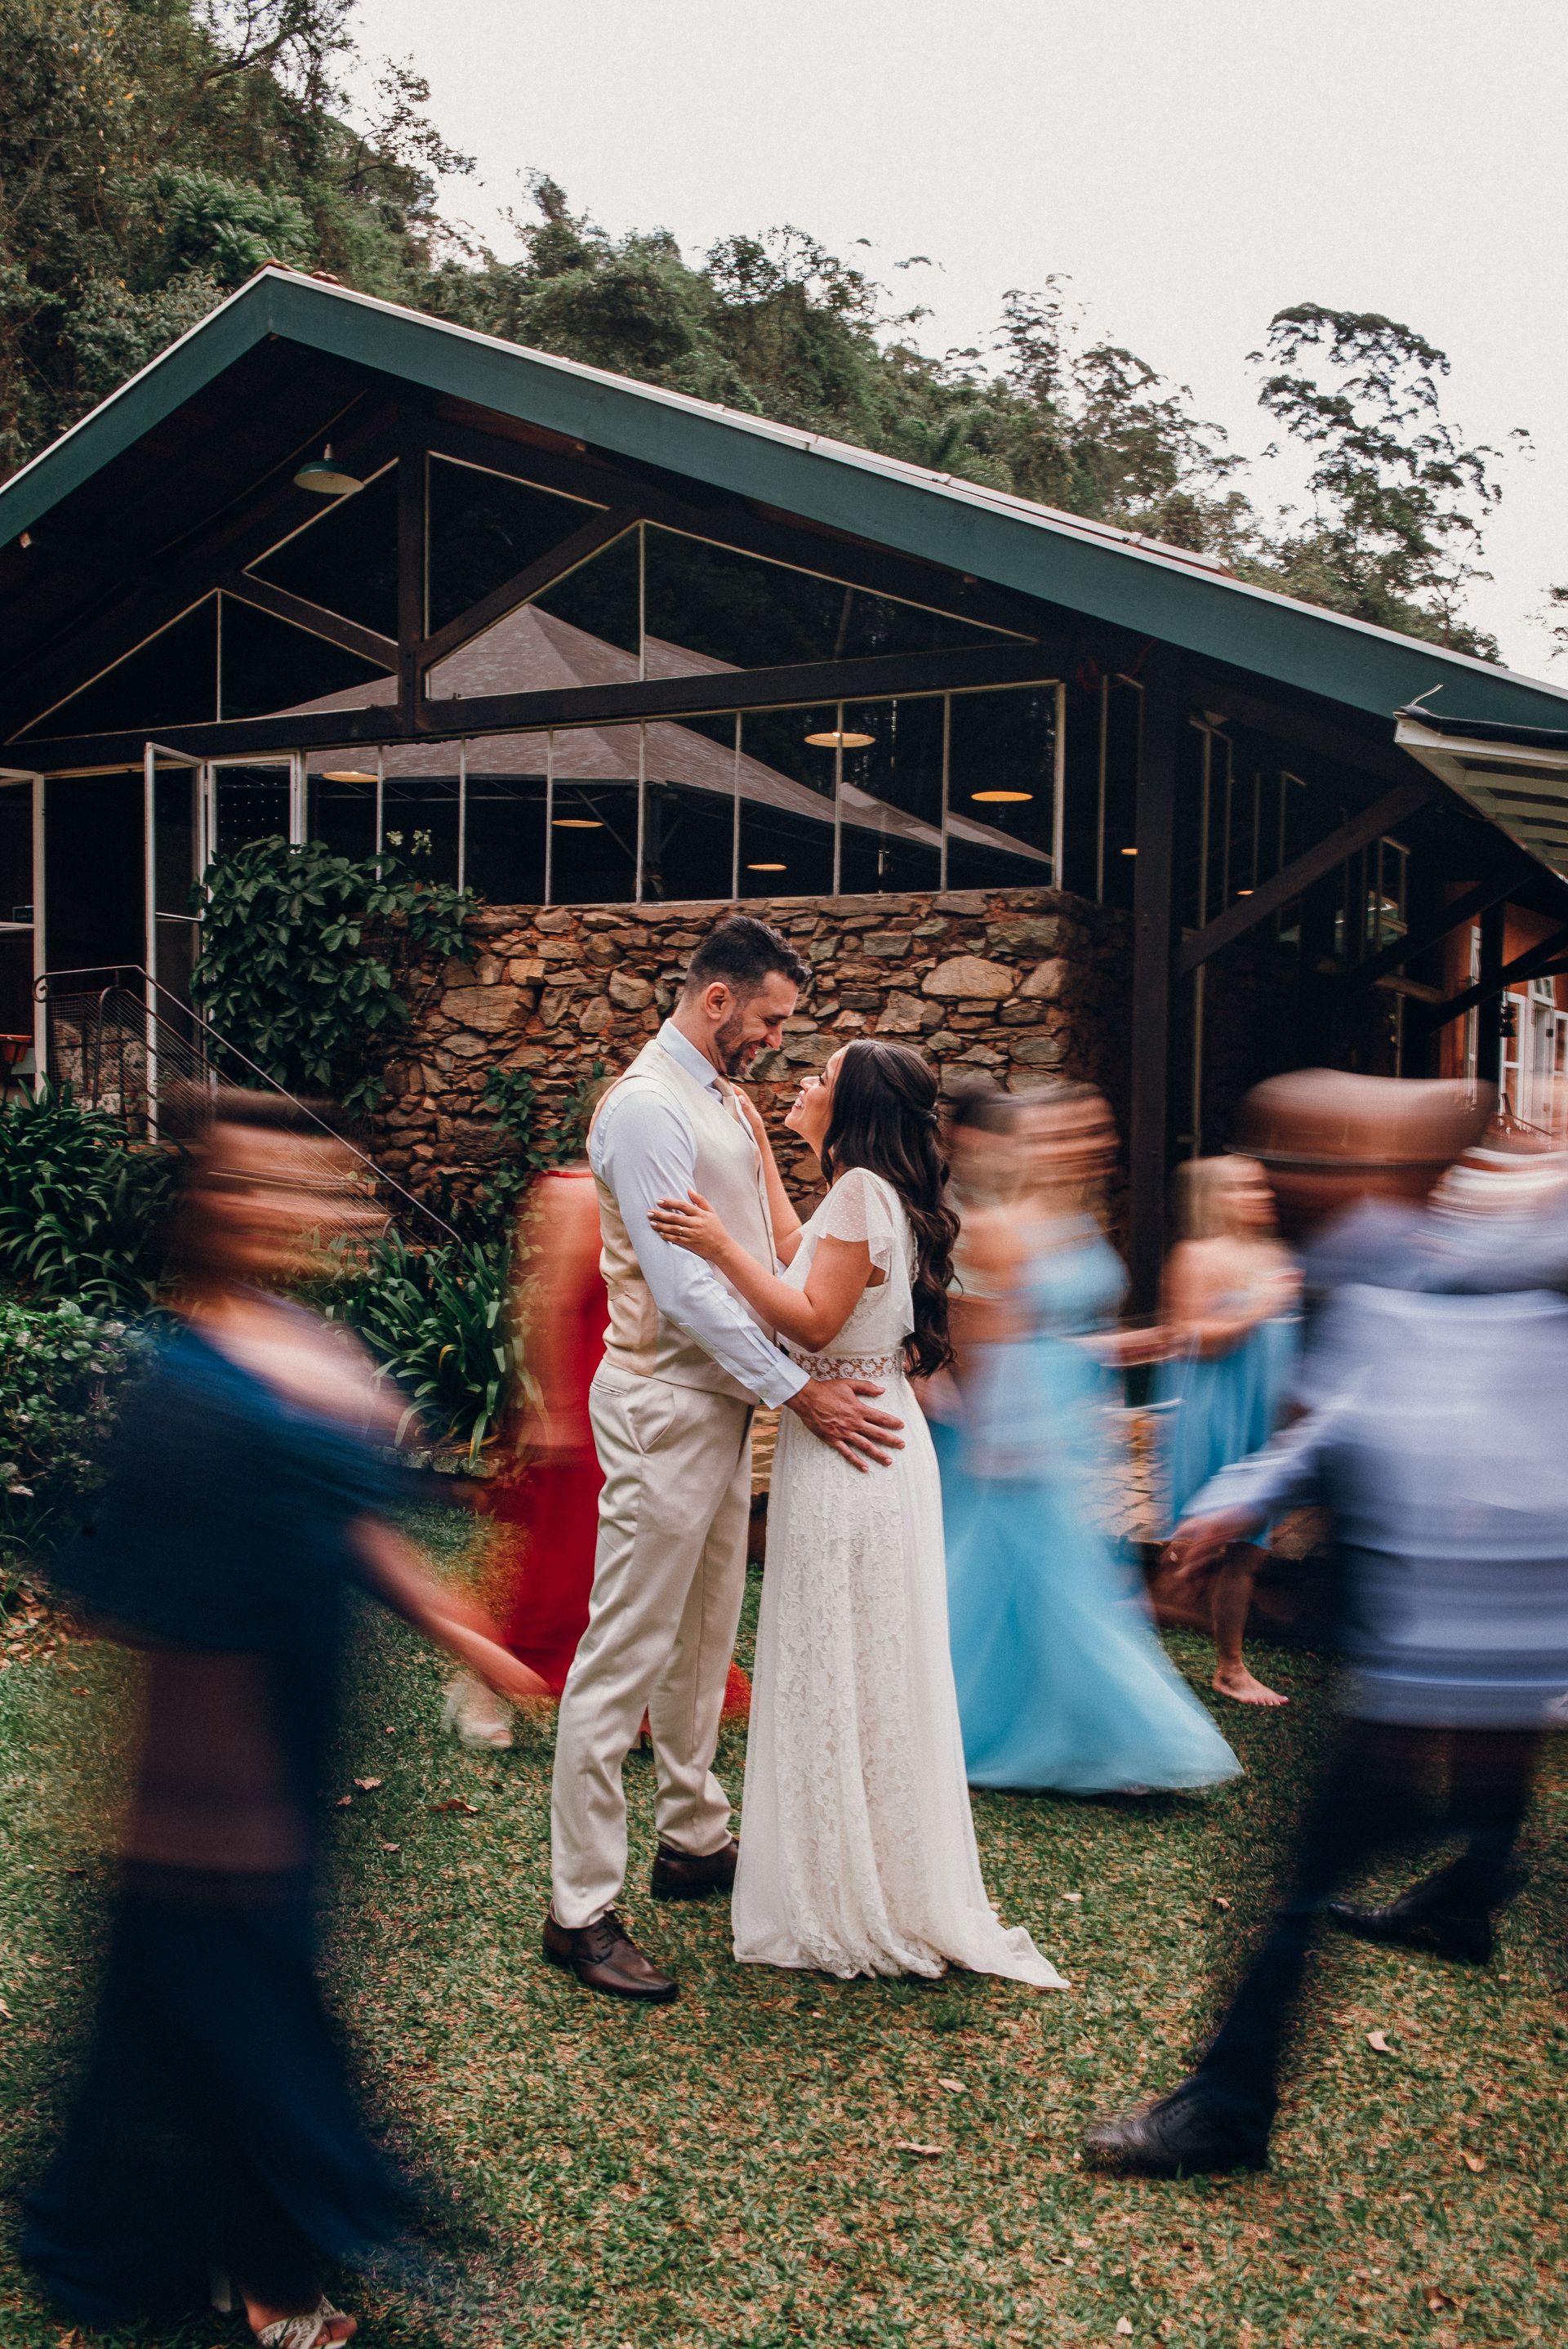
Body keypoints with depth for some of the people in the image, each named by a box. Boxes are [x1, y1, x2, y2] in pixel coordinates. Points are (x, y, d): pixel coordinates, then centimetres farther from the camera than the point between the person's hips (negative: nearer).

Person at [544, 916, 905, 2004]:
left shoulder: (728, 1102, 14)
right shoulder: (647, 1107, -17)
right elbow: (683, 1283, -24)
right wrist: (800, 1391, -25)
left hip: (727, 1398, 10)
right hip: (666, 1405, -10)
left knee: (705, 1640, 19)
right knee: (625, 1656, -5)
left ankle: (694, 1841, 34)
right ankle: (581, 1909, 3)